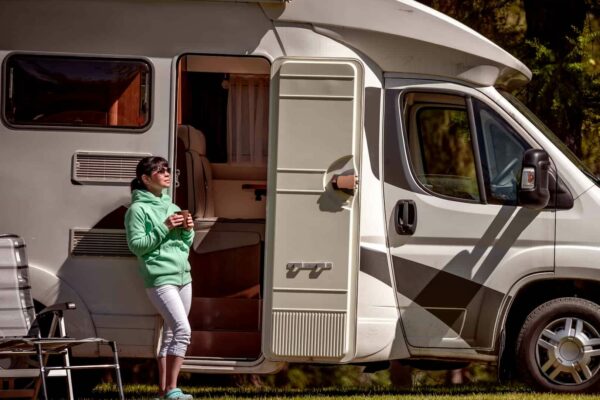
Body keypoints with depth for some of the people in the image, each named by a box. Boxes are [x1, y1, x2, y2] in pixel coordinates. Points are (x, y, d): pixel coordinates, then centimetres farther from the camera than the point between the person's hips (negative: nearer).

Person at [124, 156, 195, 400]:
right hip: (160, 279, -8)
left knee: (171, 334, 9)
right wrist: (164, 229, -16)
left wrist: (188, 230, 0)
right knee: (183, 329, -18)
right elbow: (136, 245, -12)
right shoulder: (138, 209, -6)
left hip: (183, 276, 8)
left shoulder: (171, 206, 16)